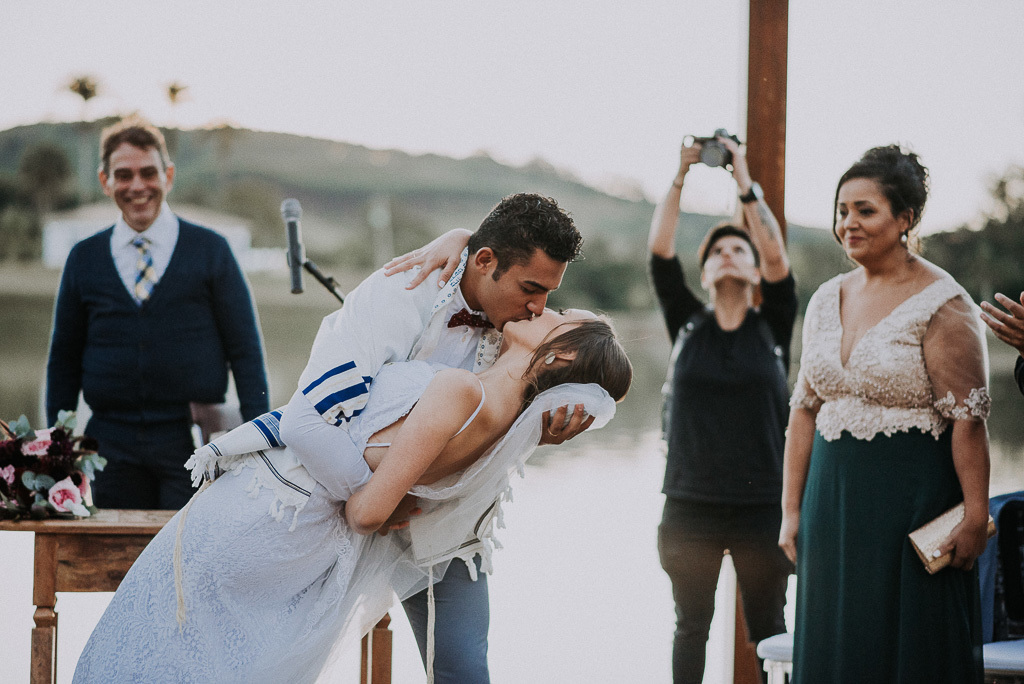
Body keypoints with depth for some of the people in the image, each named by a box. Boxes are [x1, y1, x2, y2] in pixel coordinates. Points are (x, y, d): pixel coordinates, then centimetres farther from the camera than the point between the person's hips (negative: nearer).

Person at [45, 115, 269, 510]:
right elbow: (64, 359, 14)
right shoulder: (84, 259, 10)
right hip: (113, 445, 2)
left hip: (193, 445, -2)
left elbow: (246, 352, 3)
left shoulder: (211, 251, 3)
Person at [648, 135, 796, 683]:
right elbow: (659, 251, -1)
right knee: (691, 627, 8)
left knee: (767, 629, 6)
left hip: (762, 503, -1)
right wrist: (679, 180, -7)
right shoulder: (687, 324, 7)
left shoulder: (772, 326, 5)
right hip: (691, 504, 1)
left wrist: (746, 187, -12)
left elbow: (777, 257, -9)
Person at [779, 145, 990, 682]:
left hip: (911, 499, -6)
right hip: (833, 498, 6)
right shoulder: (827, 299, 10)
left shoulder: (942, 306, -10)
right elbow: (805, 408, 13)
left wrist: (976, 518, -18)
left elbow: (968, 419, -14)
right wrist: (791, 510, 10)